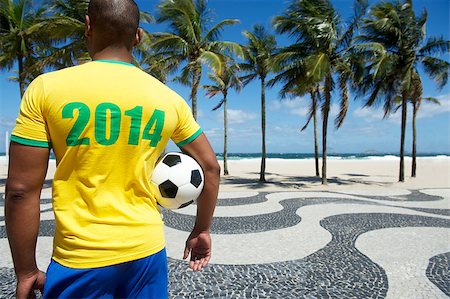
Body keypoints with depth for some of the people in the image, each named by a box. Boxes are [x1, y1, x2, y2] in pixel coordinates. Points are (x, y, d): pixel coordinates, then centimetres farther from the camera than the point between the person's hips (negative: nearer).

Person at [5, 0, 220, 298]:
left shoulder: (47, 87, -8)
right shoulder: (169, 98, -2)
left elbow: (22, 189, -8)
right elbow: (210, 167, 4)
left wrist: (26, 272, 3)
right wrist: (202, 230, 15)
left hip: (80, 260, -2)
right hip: (147, 251, 3)